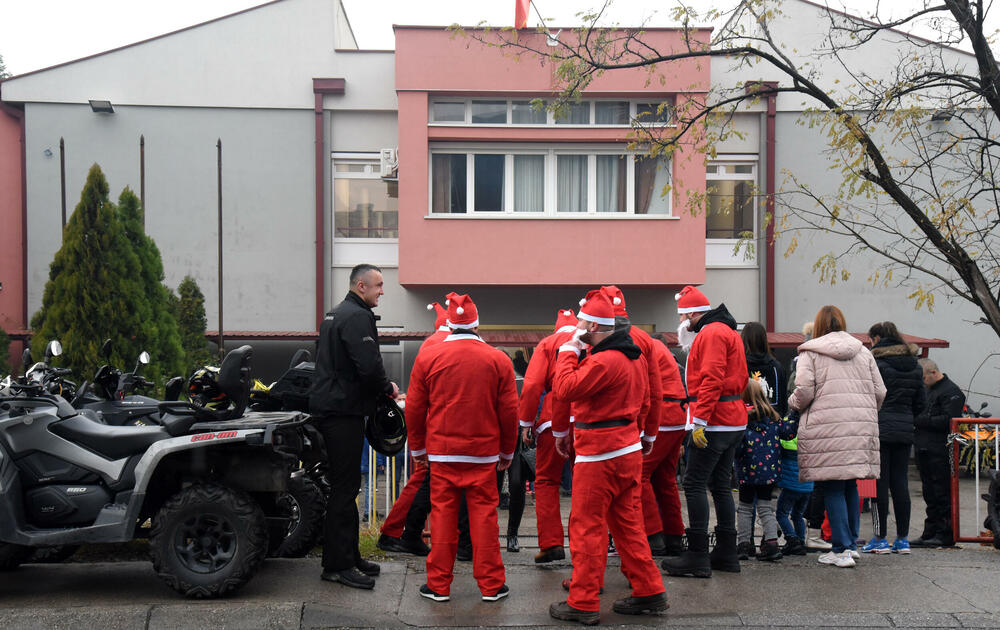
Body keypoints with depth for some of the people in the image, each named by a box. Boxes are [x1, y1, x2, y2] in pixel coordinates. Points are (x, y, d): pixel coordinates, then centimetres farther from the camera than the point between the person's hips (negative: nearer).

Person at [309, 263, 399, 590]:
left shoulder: (334, 315, 19)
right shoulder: (358, 317, -14)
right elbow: (369, 366, -25)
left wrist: (380, 387, 17)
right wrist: (388, 388, -5)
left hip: (328, 406, 11)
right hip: (344, 411, -11)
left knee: (344, 485, 15)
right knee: (345, 487, -7)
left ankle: (348, 556, 22)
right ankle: (338, 565, -5)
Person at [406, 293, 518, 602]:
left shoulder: (427, 359, -1)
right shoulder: (498, 360, -1)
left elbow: (414, 409, 4)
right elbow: (509, 411, 3)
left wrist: (418, 448, 17)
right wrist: (507, 451, 14)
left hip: (441, 452, 0)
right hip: (484, 453, 0)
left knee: (442, 515, 6)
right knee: (484, 515, 5)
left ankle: (438, 585, 12)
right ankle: (491, 585, 10)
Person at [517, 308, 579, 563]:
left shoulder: (548, 344, 6)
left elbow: (532, 385, -3)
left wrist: (526, 423, 1)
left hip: (554, 420, -2)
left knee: (546, 480, 5)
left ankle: (551, 543, -4)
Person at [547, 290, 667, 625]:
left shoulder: (603, 361, -21)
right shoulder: (634, 355, 11)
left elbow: (565, 388, -24)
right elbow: (644, 400, 19)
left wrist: (570, 350, -13)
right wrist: (648, 435, 29)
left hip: (599, 457, -10)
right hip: (629, 450, 10)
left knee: (586, 527, -1)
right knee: (627, 523, 16)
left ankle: (583, 603, 5)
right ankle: (649, 591, 20)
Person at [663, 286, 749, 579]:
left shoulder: (712, 333, -11)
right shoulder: (728, 331, 21)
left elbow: (711, 379, -21)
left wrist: (699, 421, -22)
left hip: (714, 421, -11)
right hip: (733, 421, 11)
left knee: (694, 483, -9)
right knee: (721, 484, 13)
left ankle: (697, 557, -9)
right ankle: (726, 553, 18)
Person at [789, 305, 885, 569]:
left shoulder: (810, 352, 3)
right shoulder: (863, 352, 16)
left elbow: (804, 391, -7)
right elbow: (879, 392, 13)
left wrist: (793, 403, 13)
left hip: (826, 428, -5)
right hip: (862, 428, 5)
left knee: (833, 488, -2)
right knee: (850, 484, 15)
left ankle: (842, 550, -3)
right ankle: (851, 544, 20)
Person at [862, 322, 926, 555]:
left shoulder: (874, 362, -9)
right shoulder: (914, 366, 12)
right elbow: (921, 402, 14)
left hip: (879, 429, -6)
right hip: (905, 431, 6)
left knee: (880, 482, -1)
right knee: (900, 482, 9)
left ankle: (880, 538, 2)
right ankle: (902, 539, 11)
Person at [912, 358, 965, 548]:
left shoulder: (951, 392, -9)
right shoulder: (928, 390, 20)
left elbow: (948, 421, -19)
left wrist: (920, 420, -18)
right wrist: (915, 421, 7)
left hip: (939, 453, -9)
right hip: (925, 452, 9)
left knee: (942, 495, -5)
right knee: (930, 495, 12)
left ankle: (946, 535, 0)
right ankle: (930, 534, 18)